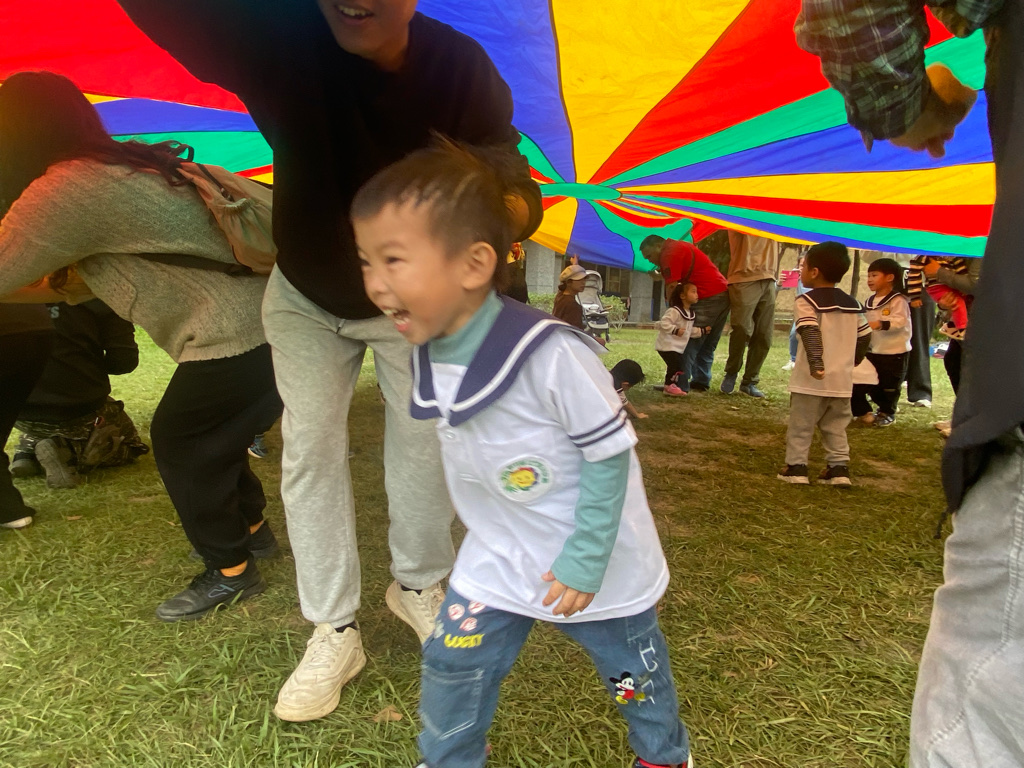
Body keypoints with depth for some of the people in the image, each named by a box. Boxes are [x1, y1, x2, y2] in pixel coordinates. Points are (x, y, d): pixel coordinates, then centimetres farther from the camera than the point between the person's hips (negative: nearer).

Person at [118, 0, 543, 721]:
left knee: (425, 437, -2)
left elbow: (520, 192, -26)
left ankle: (418, 585, 26)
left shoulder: (463, 68, -22)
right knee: (310, 447, -5)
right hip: (306, 296, 0)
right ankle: (335, 632, 11)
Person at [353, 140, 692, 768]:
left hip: (600, 568, -4)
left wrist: (586, 559, -18)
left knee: (633, 670, 19)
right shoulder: (428, 353, -8)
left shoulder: (551, 354, -32)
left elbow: (609, 453, -22)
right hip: (497, 558, 5)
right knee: (453, 667, 9)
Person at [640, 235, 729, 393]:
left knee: (688, 343, -8)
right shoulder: (680, 247, 23)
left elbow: (672, 287, -14)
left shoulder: (670, 253, -7)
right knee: (707, 345, 15)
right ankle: (701, 382, 19)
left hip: (707, 298, -10)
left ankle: (679, 384, -9)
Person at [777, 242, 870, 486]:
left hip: (810, 381, -5)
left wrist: (816, 365, -29)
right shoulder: (853, 304, 11)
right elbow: (865, 336, 14)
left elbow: (811, 333, -22)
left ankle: (796, 467, 8)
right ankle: (839, 468, 14)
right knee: (836, 426, 16)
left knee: (800, 425, 6)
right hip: (842, 381, 6)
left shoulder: (807, 301, -9)